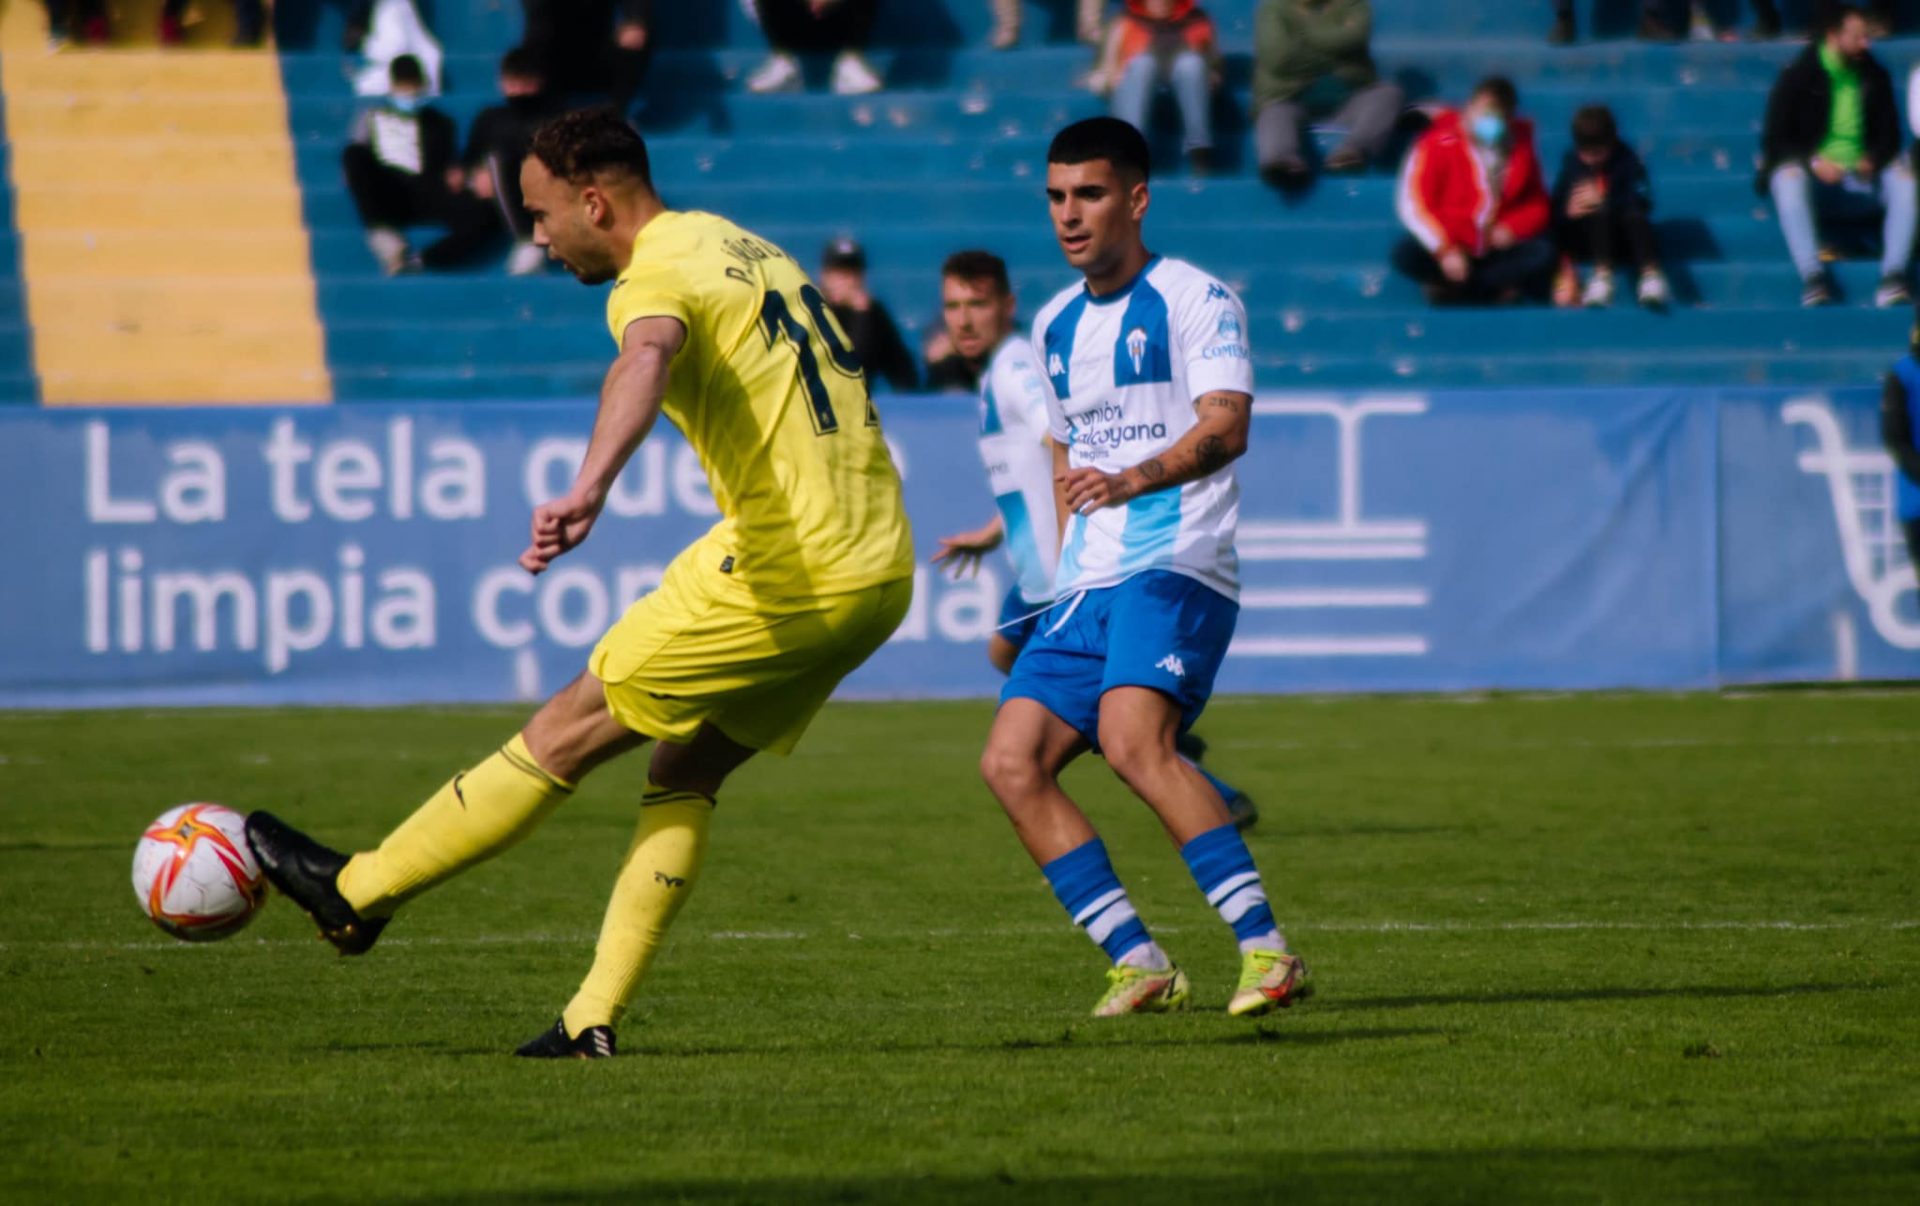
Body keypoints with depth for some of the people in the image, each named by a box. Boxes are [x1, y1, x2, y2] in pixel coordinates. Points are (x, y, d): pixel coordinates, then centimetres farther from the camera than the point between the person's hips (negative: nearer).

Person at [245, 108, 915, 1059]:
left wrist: (588, 488, -52)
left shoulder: (657, 277, -11)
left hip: (789, 570, -9)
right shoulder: (744, 247, 19)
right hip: (884, 567, 9)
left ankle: (357, 893, 12)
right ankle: (595, 1017, 10)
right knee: (685, 772, 15)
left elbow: (645, 360, -35)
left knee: (573, 728, 2)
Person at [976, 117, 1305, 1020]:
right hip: (1088, 582, 8)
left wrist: (1133, 479, -37)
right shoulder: (1054, 325, 19)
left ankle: (1266, 949, -28)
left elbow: (1226, 427, -20)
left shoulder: (1194, 299, -5)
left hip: (1177, 565, -8)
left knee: (1132, 741, -29)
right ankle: (1140, 964, -4)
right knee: (1011, 763, -7)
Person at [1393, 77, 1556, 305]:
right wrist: (1444, 250, -24)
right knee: (1405, 255, -32)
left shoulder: (1521, 146, 0)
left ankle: (1452, 289, -20)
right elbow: (1413, 205, -15)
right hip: (1451, 242, -2)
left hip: (1498, 248, 2)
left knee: (1543, 253, -28)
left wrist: (1513, 228, -15)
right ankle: (1497, 288, -22)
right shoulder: (1440, 143, -11)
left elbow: (1538, 204, 6)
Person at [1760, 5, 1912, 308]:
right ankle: (1812, 276, -45)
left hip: (1862, 178, 3)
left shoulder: (1875, 77, 10)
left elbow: (1889, 133, 11)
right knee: (1789, 177, -37)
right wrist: (1814, 163, -21)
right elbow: (1776, 139, -3)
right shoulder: (1798, 77, 0)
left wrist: (1872, 159, -13)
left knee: (1905, 177, -26)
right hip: (1816, 179, -3)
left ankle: (1892, 276, -34)